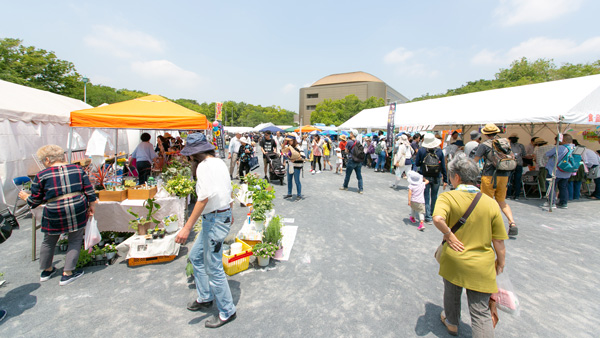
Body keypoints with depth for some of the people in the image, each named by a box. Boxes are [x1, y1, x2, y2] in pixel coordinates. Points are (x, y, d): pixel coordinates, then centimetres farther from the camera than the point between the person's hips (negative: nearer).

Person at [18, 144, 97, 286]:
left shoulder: (41, 176, -1)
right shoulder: (77, 169, 3)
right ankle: (67, 274, 14)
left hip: (54, 214, 0)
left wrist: (26, 197, 26)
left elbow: (35, 200, 5)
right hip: (78, 210, 1)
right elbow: (89, 189, 1)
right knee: (75, 241, 12)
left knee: (49, 242, 22)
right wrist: (92, 205, 9)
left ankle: (46, 270, 41)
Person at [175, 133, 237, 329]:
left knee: (213, 269, 3)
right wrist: (229, 213, 30)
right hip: (223, 215, 10)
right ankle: (205, 298, 38)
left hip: (215, 220, -10)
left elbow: (204, 197, -25)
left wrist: (187, 227, -25)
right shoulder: (219, 162, 11)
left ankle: (227, 312, 20)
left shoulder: (204, 166, -16)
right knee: (196, 257, 23)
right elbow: (229, 191, 18)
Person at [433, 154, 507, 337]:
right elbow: (499, 241, 0)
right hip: (481, 267, 1)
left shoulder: (447, 197, -15)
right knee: (481, 313, 12)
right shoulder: (491, 203, -6)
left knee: (452, 294, 27)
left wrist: (449, 234, -16)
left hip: (453, 261, -1)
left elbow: (437, 218, -35)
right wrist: (501, 263, 14)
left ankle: (452, 322, 52)